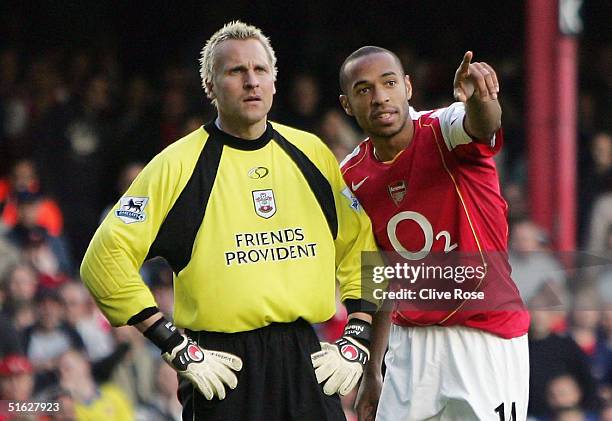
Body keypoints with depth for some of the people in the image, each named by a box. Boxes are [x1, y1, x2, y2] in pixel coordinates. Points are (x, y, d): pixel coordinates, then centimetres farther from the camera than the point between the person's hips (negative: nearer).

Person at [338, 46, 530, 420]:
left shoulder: (444, 131, -10)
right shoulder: (352, 178, 4)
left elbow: (482, 125, -36)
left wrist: (478, 97, -60)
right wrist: (372, 373, 13)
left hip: (486, 337, -5)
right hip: (410, 343, 5)